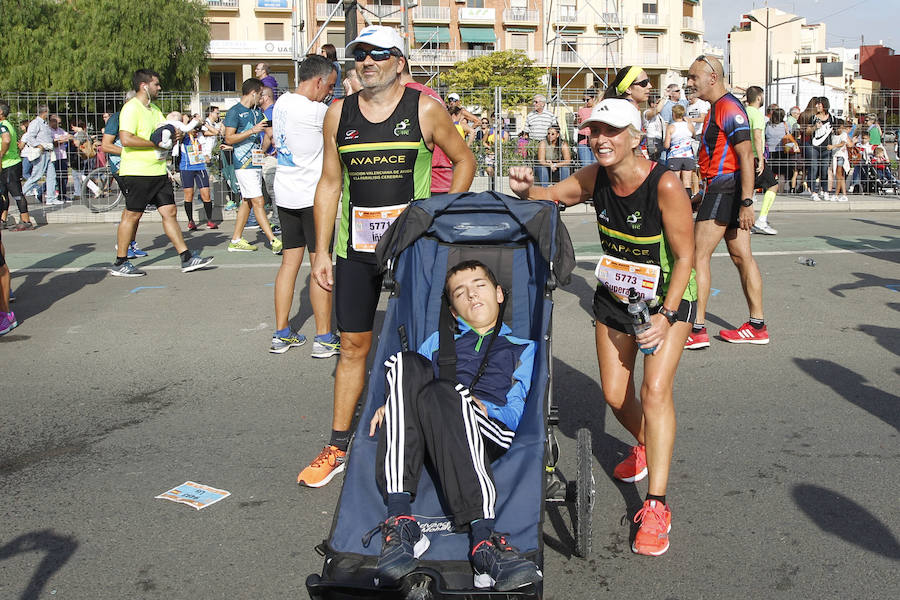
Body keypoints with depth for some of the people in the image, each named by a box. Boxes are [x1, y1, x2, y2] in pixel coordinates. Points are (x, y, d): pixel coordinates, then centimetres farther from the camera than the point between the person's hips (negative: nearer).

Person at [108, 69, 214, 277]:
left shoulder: (154, 108, 18)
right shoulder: (132, 108, -11)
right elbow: (126, 139, -22)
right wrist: (156, 143, -17)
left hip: (158, 172, 8)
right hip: (137, 172, -8)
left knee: (169, 212, 5)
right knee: (132, 215, -2)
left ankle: (187, 259, 6)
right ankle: (120, 263, 9)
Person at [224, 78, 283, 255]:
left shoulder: (257, 110, 16)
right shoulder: (235, 112, -9)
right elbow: (229, 139, -15)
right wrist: (253, 130, -20)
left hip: (256, 161, 9)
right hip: (244, 164, -9)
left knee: (247, 202, 11)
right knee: (258, 202, -10)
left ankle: (235, 241, 18)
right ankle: (274, 242, -14)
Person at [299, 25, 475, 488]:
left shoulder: (425, 111, -2)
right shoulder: (339, 114, 6)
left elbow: (464, 160, 9)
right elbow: (329, 183, 9)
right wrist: (321, 252, 5)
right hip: (355, 249, 3)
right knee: (353, 346, 7)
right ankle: (338, 447, 17)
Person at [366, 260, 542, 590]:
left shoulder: (522, 347, 28)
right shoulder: (439, 341, 37)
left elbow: (515, 412, 12)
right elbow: (410, 385, 24)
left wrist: (486, 409, -9)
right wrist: (390, 404, 1)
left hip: (489, 430, -3)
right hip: (427, 433, 3)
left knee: (440, 393, -36)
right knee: (406, 362, -27)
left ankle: (481, 539, -54)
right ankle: (400, 518, -42)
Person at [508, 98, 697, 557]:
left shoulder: (665, 185, -26)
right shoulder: (594, 178, -11)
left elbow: (684, 257, -20)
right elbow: (552, 195, 4)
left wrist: (666, 316, -27)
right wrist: (526, 189, -21)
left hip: (668, 297, -5)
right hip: (614, 296, 5)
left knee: (656, 390, -18)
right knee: (614, 395, 8)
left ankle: (656, 506, -12)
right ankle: (646, 447, 42)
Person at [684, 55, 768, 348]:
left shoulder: (728, 107, -13)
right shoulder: (717, 107, 19)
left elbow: (746, 155, -20)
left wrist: (746, 202, -25)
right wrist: (704, 194, 28)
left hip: (725, 189, -10)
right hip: (721, 190, 10)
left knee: (697, 255, -9)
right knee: (741, 256, 10)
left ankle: (696, 330, -7)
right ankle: (757, 326, 15)